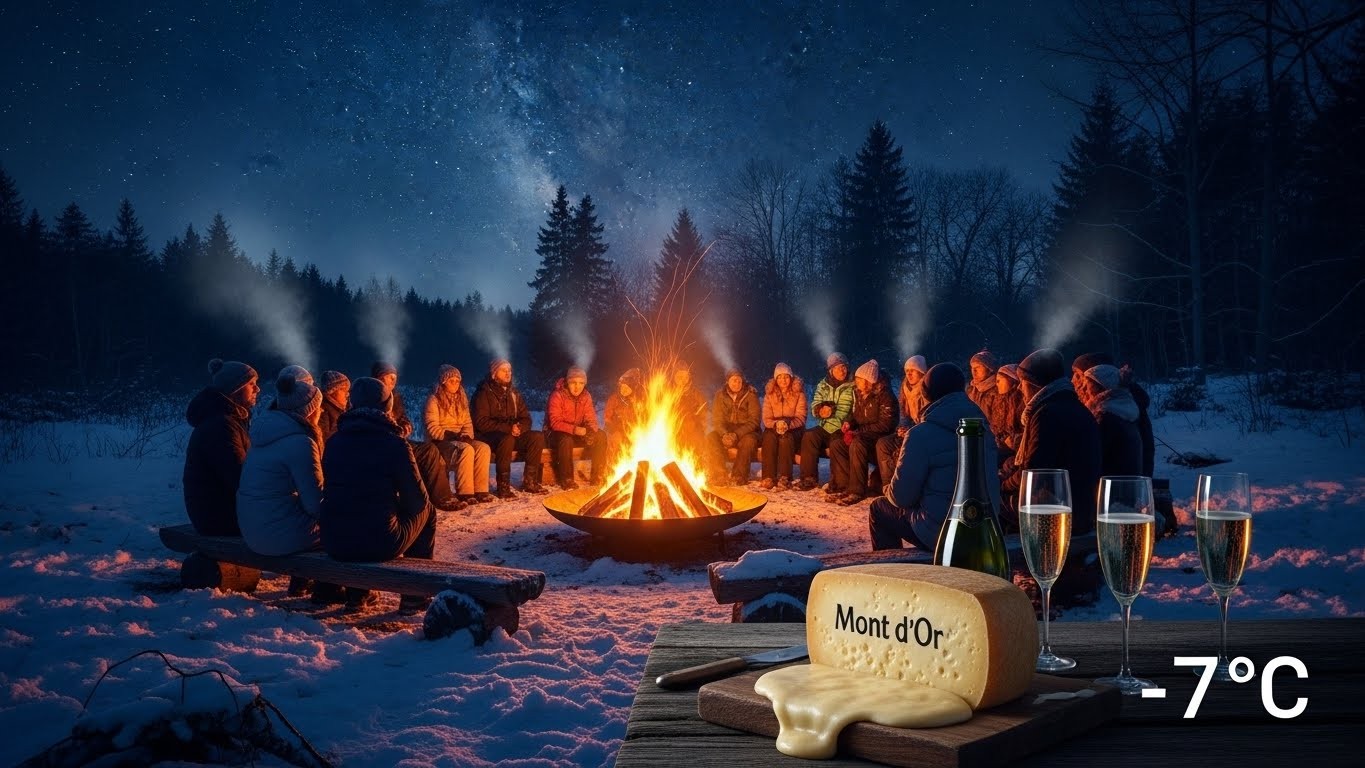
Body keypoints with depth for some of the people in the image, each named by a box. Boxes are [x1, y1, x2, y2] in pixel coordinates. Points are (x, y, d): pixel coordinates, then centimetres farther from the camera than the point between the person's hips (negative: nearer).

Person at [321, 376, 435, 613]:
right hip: (379, 545, -5)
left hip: (333, 543, 5)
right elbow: (417, 501, -4)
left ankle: (356, 593, 36)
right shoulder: (395, 444, -9)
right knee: (427, 512, 22)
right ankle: (415, 597, 26)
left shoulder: (334, 442, 6)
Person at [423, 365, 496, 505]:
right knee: (466, 449, -35)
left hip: (459, 439, 6)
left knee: (484, 448, -24)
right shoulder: (434, 400, -4)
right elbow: (432, 429, -10)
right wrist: (451, 435, -20)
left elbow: (467, 423, 16)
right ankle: (464, 493, -32)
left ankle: (480, 491, -25)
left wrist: (466, 435, -6)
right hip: (440, 441, -6)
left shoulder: (461, 399, 17)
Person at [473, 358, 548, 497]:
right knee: (507, 439, -38)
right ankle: (503, 486, -32)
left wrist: (519, 427, -12)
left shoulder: (514, 393, 14)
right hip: (489, 436, -6)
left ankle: (529, 481, -13)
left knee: (537, 437, -17)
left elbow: (526, 419, 13)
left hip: (512, 434, 6)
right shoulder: (484, 393, -6)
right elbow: (481, 422, -16)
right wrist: (507, 428, -24)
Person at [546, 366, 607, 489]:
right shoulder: (557, 396, -17)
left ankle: (597, 477, -10)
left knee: (600, 436, -16)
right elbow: (555, 423, -23)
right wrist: (574, 429, -38)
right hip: (557, 434, -6)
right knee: (566, 440, -39)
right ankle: (567, 480, -27)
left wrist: (591, 430, -24)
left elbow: (590, 419, 0)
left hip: (578, 432, 6)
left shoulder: (586, 396, 1)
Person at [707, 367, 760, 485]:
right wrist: (724, 434, -22)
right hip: (726, 431, 3)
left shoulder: (751, 394, -7)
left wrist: (737, 434, -26)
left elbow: (753, 421, -12)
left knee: (749, 440, -36)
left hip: (746, 432, -3)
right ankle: (719, 474, -27)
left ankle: (738, 477, -30)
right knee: (711, 437, -26)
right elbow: (717, 420, -1)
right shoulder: (721, 395, 3)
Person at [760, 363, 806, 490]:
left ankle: (784, 478, -38)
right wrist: (776, 424, -23)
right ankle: (768, 477, -35)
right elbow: (766, 419, 0)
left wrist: (788, 424, -27)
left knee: (786, 438, -36)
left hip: (794, 429, -2)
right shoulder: (769, 394, 6)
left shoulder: (799, 394, 0)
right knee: (769, 437, -33)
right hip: (774, 428, 2)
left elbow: (800, 418, -7)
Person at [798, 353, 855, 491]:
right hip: (825, 428, 4)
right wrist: (821, 410, -15)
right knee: (809, 436, -23)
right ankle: (809, 478, -19)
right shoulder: (823, 386, 13)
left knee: (837, 443, -33)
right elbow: (814, 408, 6)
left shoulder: (852, 387, -1)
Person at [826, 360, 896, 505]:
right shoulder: (859, 393, 8)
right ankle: (844, 486, -13)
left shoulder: (885, 396, -16)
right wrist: (848, 422, -1)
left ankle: (857, 491, -31)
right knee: (837, 445, -14)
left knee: (857, 445, -35)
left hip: (881, 437, -8)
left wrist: (858, 432, -21)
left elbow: (884, 425, -21)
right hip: (862, 435, 8)